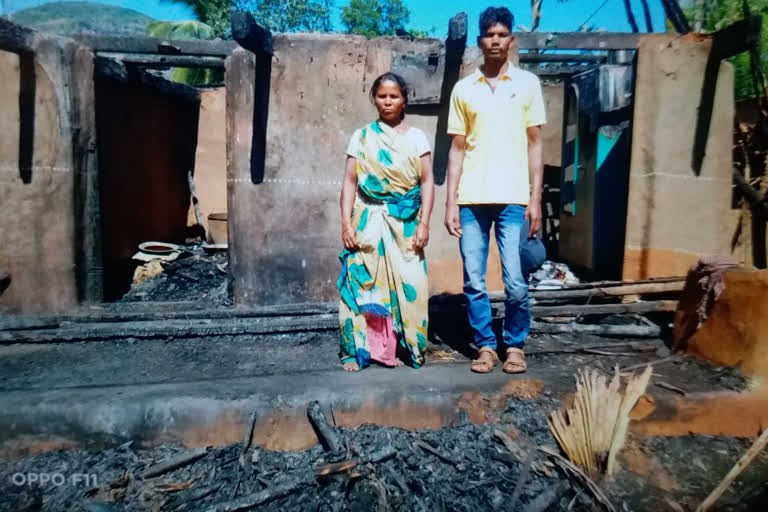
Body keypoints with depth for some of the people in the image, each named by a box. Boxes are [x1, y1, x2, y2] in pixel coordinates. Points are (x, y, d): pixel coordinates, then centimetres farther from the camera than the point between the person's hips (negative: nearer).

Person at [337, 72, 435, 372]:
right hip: (368, 222, 0)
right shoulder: (362, 137, 10)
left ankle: (404, 347, 13)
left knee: (407, 286, -2)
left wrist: (424, 223, -6)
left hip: (405, 224, 0)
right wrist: (346, 222, -4)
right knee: (363, 284, -1)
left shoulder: (416, 137, 9)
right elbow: (350, 181, 5)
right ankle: (358, 349, 10)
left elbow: (427, 181, 4)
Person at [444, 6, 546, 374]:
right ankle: (485, 345, 20)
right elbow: (457, 148, 8)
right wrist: (450, 202, 2)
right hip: (471, 200, 1)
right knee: (474, 281, 4)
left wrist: (535, 199, -1)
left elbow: (534, 144, 6)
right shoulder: (463, 89, 10)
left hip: (513, 199, -1)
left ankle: (515, 345, 19)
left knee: (515, 282, -2)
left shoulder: (527, 83, 8)